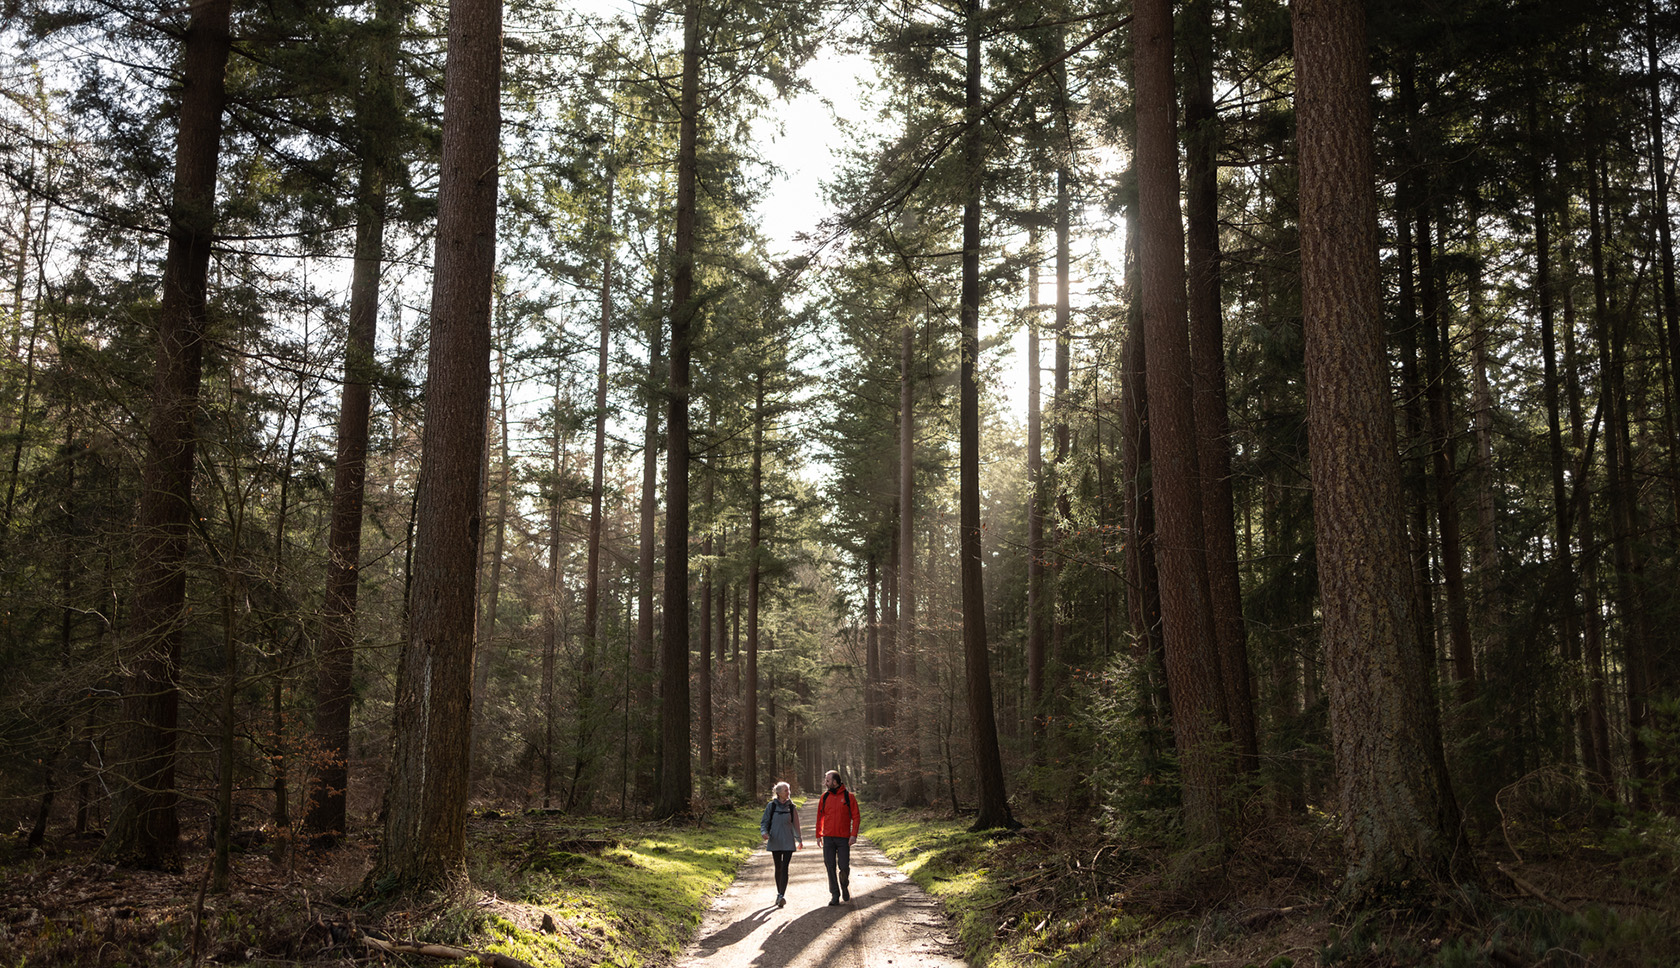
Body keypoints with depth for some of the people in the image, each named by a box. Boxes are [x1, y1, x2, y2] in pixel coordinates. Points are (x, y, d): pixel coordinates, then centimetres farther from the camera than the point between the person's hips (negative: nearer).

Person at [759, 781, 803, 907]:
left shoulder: (792, 807, 3)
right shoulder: (771, 806, 0)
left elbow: (795, 824, 14)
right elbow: (764, 822, 4)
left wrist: (799, 839, 23)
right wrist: (764, 832, -16)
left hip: (788, 842, -1)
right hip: (775, 841, 1)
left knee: (784, 868, -12)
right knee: (778, 868, 10)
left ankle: (782, 896, -19)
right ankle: (779, 894, 24)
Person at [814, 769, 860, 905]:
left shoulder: (848, 796, -2)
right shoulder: (825, 797, 7)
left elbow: (855, 816, -2)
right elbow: (820, 816, 13)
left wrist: (854, 835, -11)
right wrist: (818, 835, 9)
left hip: (843, 838, -2)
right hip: (828, 838, 3)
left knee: (844, 866, -3)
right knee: (830, 867, 0)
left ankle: (844, 886, 27)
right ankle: (835, 895, 8)